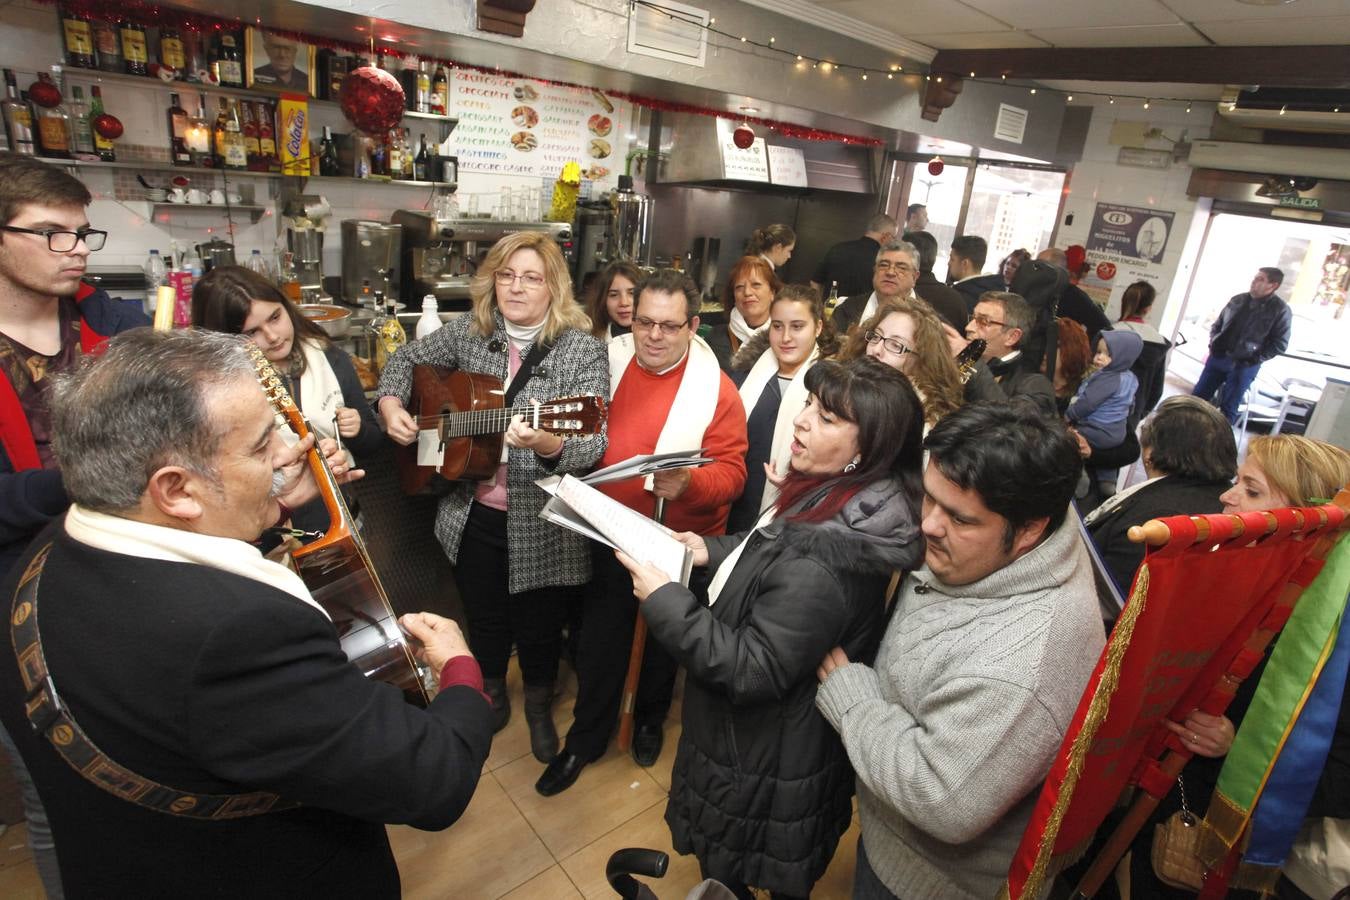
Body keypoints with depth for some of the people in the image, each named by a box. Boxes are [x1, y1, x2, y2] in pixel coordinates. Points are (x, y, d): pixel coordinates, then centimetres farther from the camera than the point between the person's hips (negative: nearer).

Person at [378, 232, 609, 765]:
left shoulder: (581, 349, -13)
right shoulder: (471, 333, 1)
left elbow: (592, 446, -22)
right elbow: (407, 358, 17)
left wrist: (549, 445, -42)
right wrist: (390, 404, -1)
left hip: (540, 524, -3)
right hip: (474, 515, 4)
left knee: (539, 626, 15)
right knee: (483, 619, 21)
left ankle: (539, 705, 45)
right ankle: (490, 696, 50)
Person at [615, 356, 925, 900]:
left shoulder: (820, 567, -38)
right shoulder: (839, 501, -8)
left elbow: (751, 671, -32)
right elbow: (774, 553, 10)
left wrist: (664, 600, -29)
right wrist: (713, 551, -2)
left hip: (761, 758, -8)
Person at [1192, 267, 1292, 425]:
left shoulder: (1280, 310, -6)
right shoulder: (1238, 299, 6)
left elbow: (1280, 344, -6)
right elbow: (1217, 325, 16)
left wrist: (1254, 359, -14)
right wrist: (1213, 344, 1)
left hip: (1244, 366, -4)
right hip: (1218, 357, 4)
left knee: (1228, 408, 1)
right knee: (1198, 396, 7)